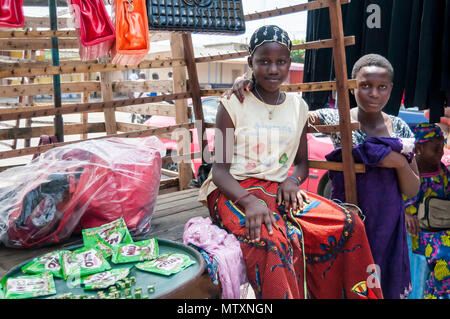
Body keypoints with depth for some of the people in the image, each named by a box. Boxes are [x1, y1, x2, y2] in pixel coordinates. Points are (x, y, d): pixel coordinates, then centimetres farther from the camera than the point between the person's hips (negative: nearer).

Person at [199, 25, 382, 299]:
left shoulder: (298, 107, 12)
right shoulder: (233, 105, -2)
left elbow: (302, 162, 19)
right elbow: (220, 169, -8)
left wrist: (292, 180, -6)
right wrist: (249, 201, -27)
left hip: (280, 190, 5)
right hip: (235, 192, -4)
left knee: (349, 224, -16)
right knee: (274, 241, -37)